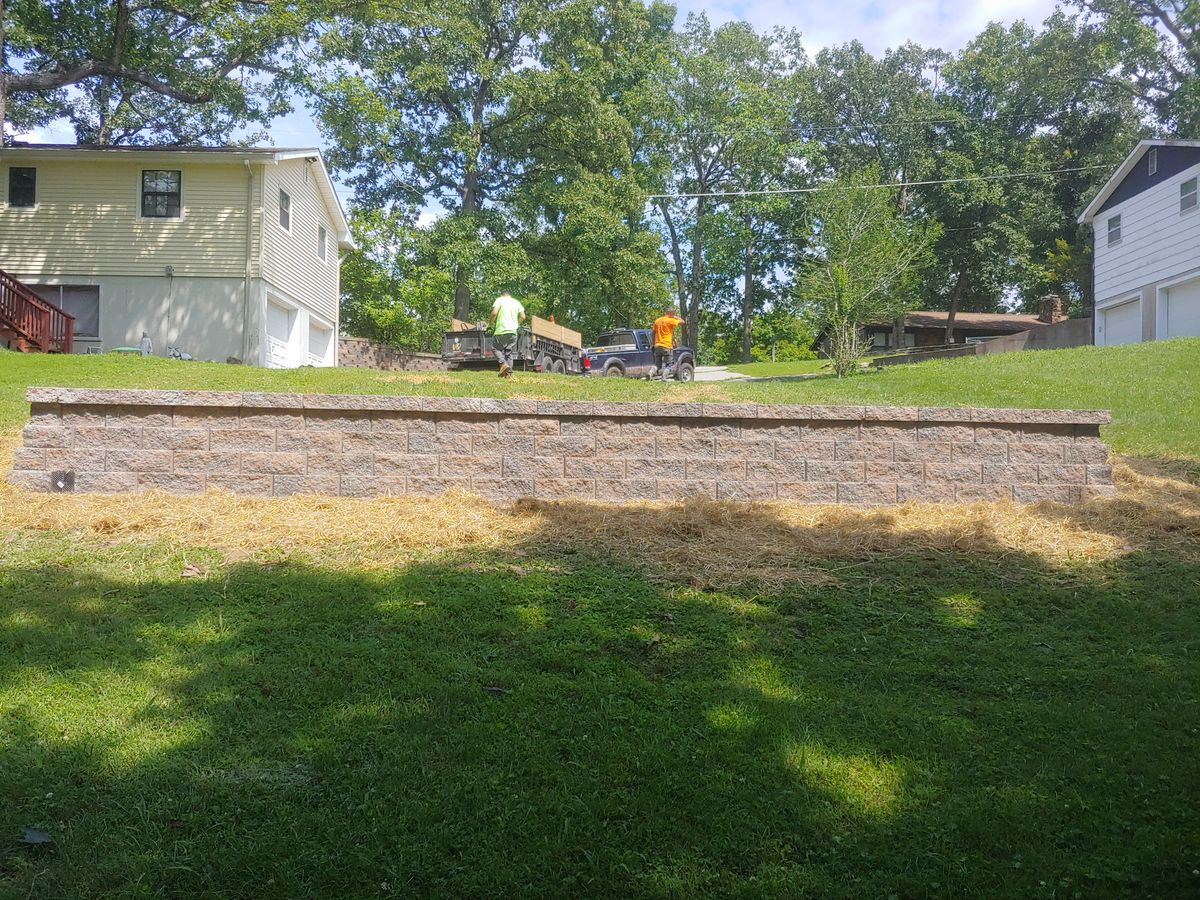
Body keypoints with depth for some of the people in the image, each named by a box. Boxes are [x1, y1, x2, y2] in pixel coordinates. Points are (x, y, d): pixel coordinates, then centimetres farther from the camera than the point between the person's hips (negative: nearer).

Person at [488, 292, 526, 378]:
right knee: (509, 352, 11)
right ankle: (509, 372, 3)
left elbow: (494, 313, -10)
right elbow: (523, 317, 10)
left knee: (495, 348, 10)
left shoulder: (499, 300, 4)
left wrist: (490, 323, 6)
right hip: (513, 331, 4)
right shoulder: (516, 302, 16)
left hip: (501, 330, -4)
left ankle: (503, 364, -12)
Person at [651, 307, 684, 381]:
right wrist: (676, 317, 8)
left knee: (657, 364, 11)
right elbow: (682, 322, -7)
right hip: (667, 347, -5)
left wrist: (653, 344, 21)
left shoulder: (657, 320, 12)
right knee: (668, 365, 2)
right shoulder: (670, 321, -8)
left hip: (657, 346, 5)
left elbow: (653, 333, 15)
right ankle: (664, 377, -16)